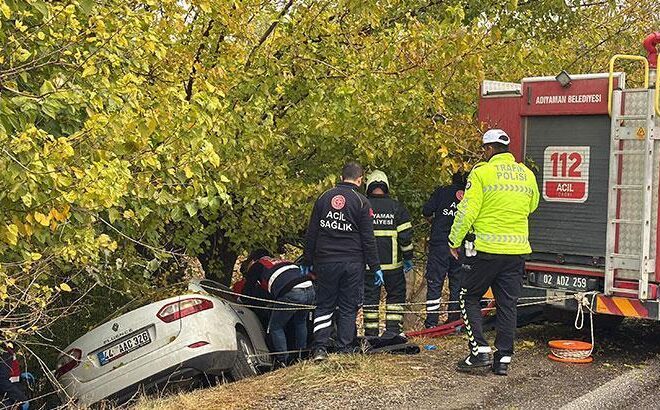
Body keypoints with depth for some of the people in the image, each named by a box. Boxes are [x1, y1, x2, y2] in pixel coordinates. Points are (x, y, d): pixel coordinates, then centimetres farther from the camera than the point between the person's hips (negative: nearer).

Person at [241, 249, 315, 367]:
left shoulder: (256, 266, 18)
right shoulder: (281, 261, 37)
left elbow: (248, 292, 24)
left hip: (290, 294, -7)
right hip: (309, 289, 7)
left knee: (276, 328, 10)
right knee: (300, 323, 29)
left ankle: (282, 361, 5)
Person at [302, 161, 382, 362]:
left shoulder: (324, 197, 6)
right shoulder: (361, 202, -4)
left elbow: (311, 233, 9)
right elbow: (368, 239, -6)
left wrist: (307, 261, 15)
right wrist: (375, 267, 0)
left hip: (325, 262, 2)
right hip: (352, 263, -2)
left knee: (324, 306, 10)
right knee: (348, 308, 7)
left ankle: (320, 347, -2)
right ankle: (345, 350, 9)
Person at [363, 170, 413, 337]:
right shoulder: (396, 207, 0)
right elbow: (405, 235, -3)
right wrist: (408, 258, 7)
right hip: (392, 263, 0)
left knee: (370, 298, 8)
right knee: (396, 296, 13)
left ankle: (371, 334, 9)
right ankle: (393, 330, 6)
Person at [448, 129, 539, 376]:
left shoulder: (481, 173, -8)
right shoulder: (527, 174, 8)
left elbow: (467, 211, -10)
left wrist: (455, 241, 1)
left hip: (487, 249, -5)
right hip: (517, 249, 5)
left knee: (469, 297, 9)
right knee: (508, 304, 10)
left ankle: (480, 351, 1)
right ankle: (503, 359, 13)